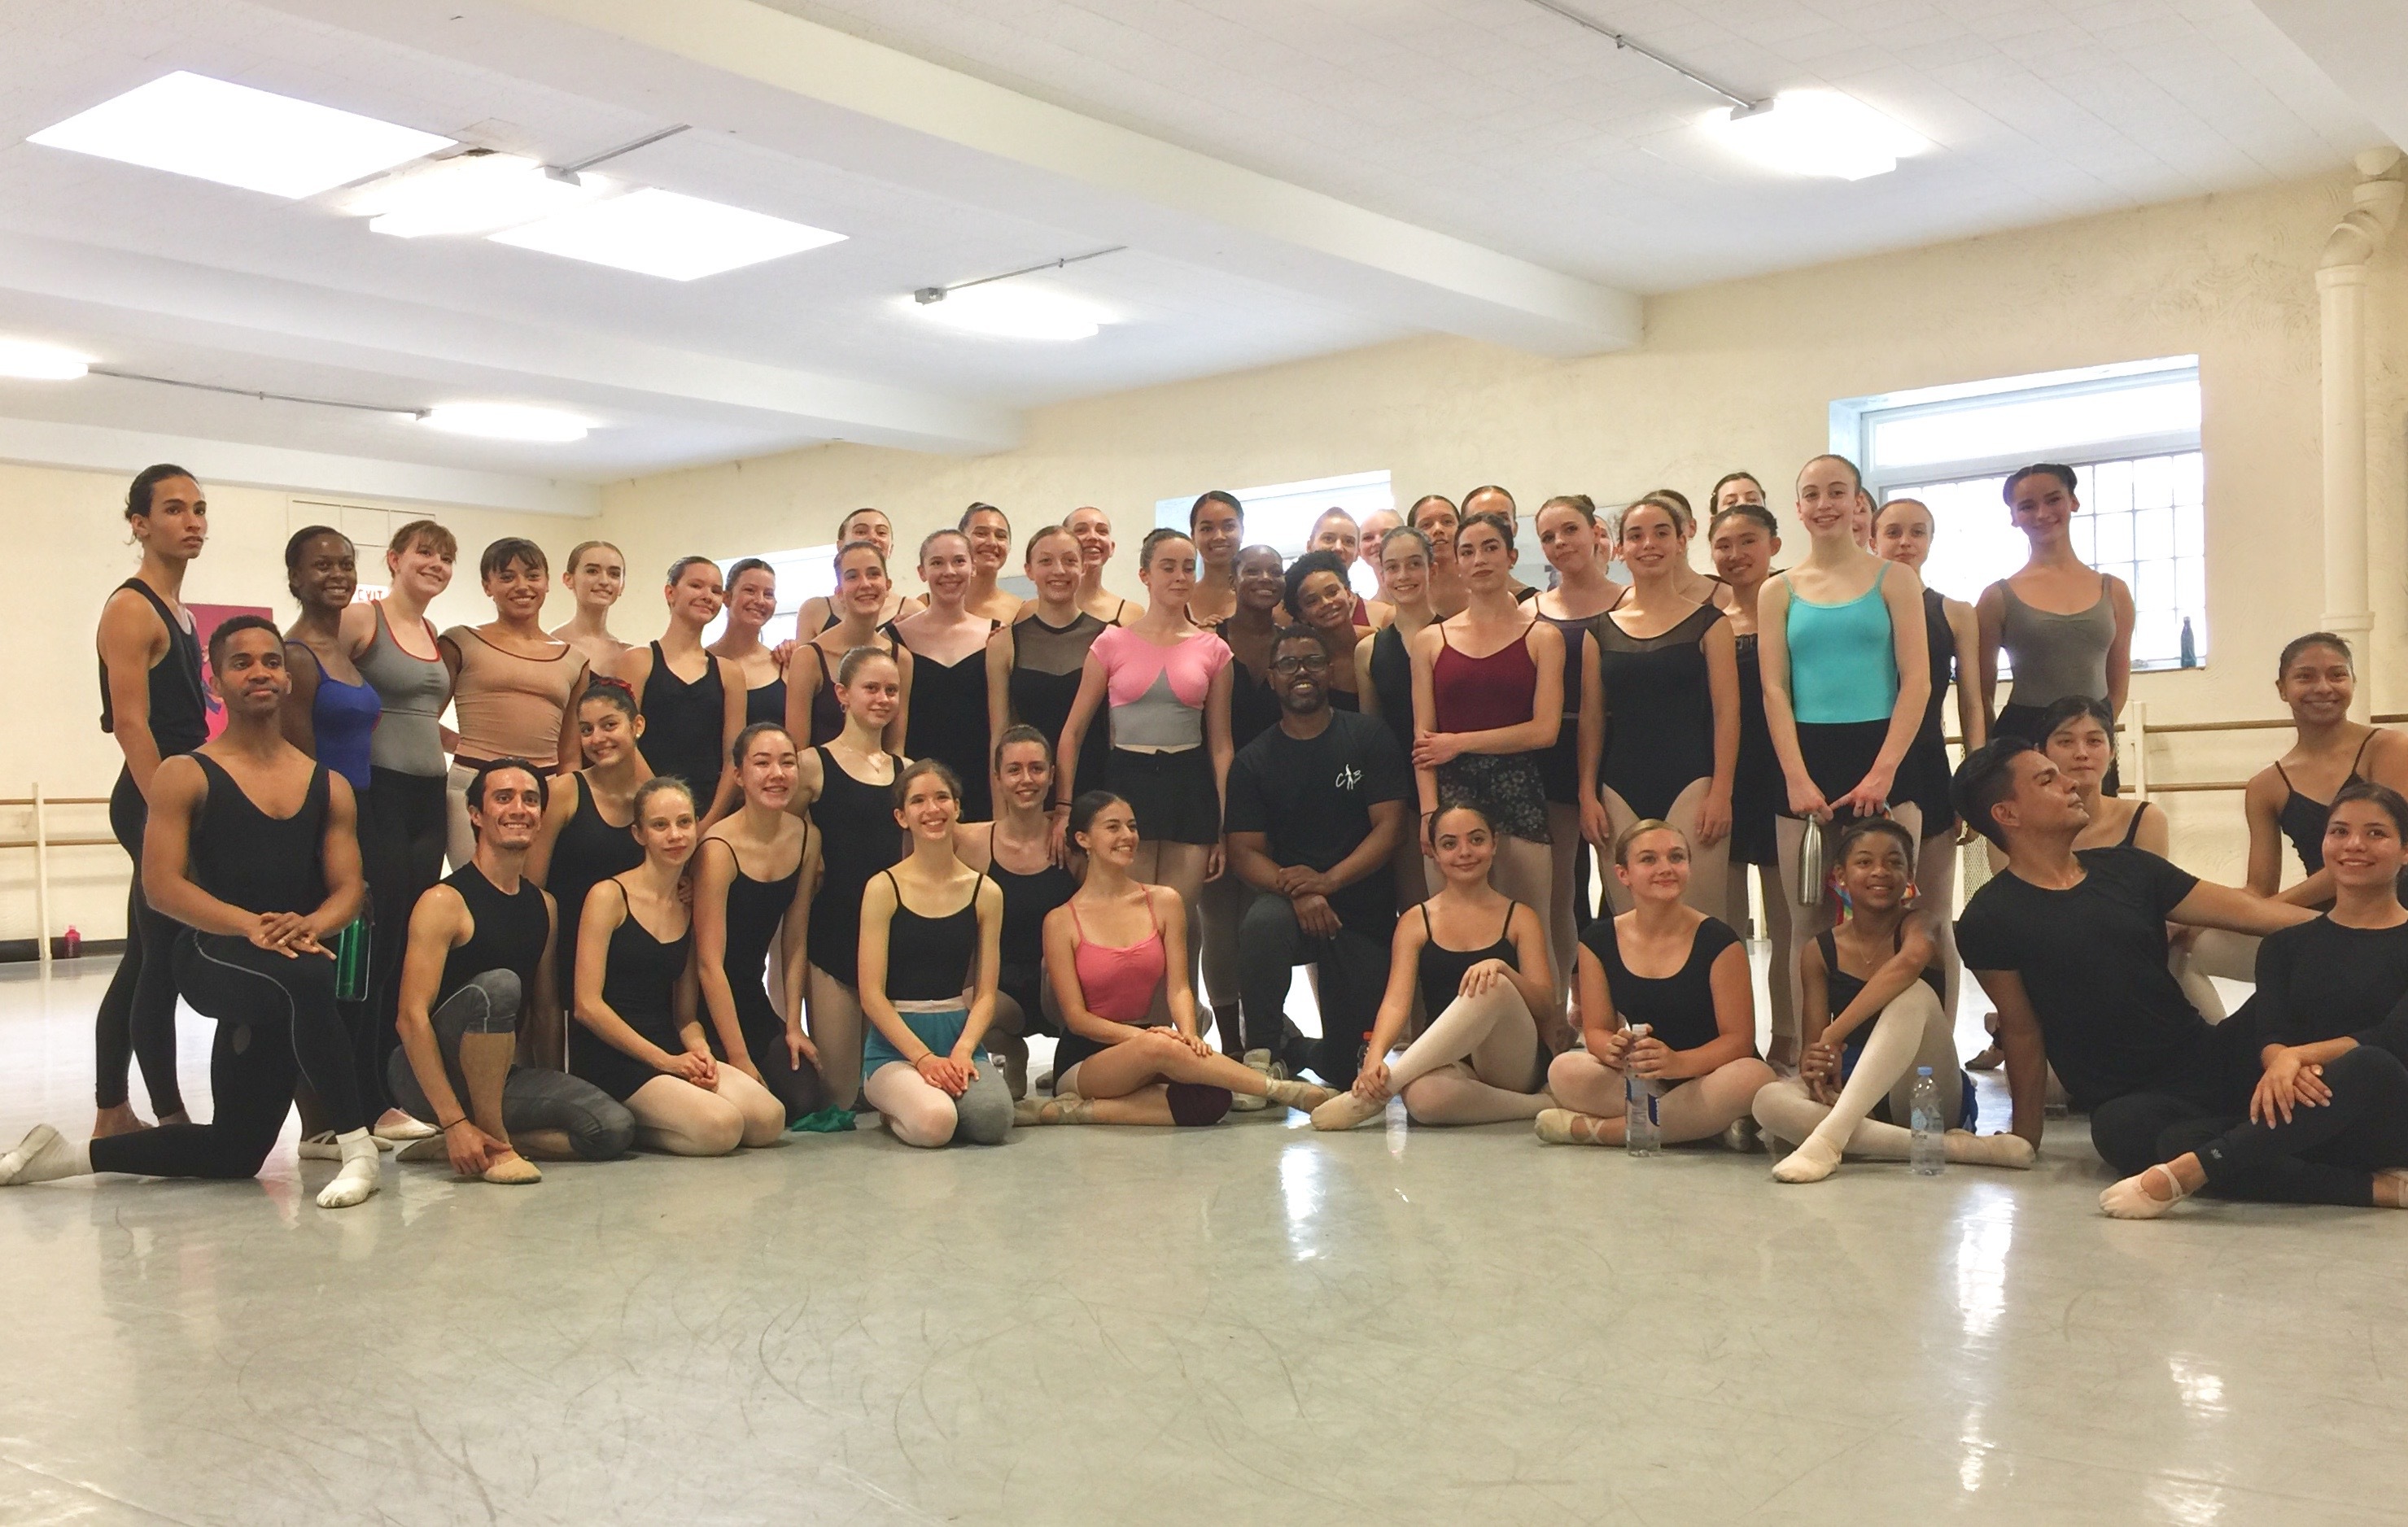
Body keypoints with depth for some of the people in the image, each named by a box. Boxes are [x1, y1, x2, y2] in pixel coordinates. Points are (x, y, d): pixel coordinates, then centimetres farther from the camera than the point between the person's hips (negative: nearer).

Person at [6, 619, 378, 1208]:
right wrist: (253, 926, -26)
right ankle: (356, 1145, -28)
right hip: (214, 956, -5)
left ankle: (68, 1156, 26)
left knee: (235, 1153, 6)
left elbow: (349, 888, 3)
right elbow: (161, 886, -11)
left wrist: (310, 926, -21)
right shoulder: (185, 776, -1)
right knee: (305, 978, -42)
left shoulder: (328, 786, 10)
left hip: (286, 987, 6)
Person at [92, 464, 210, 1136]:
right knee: (164, 963, -6)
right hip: (153, 803, -9)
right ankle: (172, 1118, -1)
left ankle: (111, 1116, 19)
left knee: (143, 962, 12)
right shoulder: (130, 608, -10)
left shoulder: (181, 613, 17)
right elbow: (131, 724, -17)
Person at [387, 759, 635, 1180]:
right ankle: (495, 1145, -21)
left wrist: (560, 1094, 4)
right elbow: (412, 1018, -19)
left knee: (615, 1128, -16)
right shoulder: (446, 902, -12)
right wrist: (455, 1122, -26)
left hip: (500, 1077, 6)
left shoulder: (543, 906, 10)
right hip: (428, 1077, -6)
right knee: (497, 985, -33)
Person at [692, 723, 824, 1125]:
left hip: (755, 998, 6)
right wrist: (739, 1058, -21)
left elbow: (795, 943, 6)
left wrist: (793, 1027, 0)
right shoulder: (719, 848, -20)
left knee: (808, 1104, -10)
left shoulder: (805, 837, -1)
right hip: (710, 1006, -6)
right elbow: (709, 964, -20)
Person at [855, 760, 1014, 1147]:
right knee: (934, 1123, -32)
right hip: (895, 1045, -3)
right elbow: (872, 995, -7)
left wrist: (962, 1052, -14)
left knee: (992, 1119, -28)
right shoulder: (884, 889, -3)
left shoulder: (985, 893, 6)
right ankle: (895, 1110, 5)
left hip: (959, 1035, 3)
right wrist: (924, 1057, -16)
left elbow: (985, 994, 4)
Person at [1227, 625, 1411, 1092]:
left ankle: (1301, 1054, 40)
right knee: (1263, 922, -39)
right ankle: (1265, 1053, -19)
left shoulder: (1369, 739, 1)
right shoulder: (1253, 760, 3)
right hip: (1285, 899, 0)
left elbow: (1390, 826, -7)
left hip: (1365, 914, 1)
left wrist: (1328, 881, -21)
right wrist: (1295, 891, -23)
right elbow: (1245, 852, -3)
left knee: (1348, 1067, 2)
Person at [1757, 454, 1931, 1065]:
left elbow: (1916, 681, 0)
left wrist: (1882, 773, -11)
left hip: (1881, 755, -1)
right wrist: (1797, 779, -8)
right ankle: (1806, 1055, 7)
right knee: (1809, 921, 2)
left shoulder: (1894, 580, 7)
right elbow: (1774, 690, 5)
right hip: (1806, 758, 1)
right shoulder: (1779, 592, 11)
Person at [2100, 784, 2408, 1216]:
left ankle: (2184, 1175, -42)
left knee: (2368, 1067, -39)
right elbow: (2269, 1036, 0)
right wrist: (2280, 1064, -25)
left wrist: (2300, 1055, -24)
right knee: (2178, 1139, -26)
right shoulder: (2286, 945, 16)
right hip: (2308, 1122, 3)